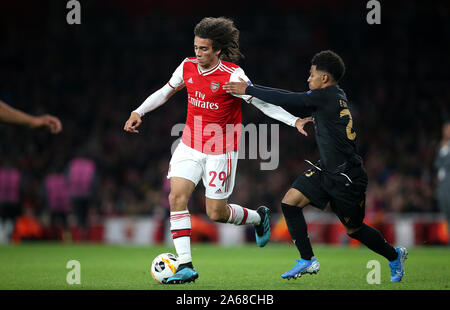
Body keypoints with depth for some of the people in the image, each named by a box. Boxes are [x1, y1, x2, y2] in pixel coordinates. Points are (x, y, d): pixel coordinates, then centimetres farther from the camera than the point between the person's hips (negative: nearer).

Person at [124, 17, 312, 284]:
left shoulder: (232, 75, -18)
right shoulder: (188, 67, -1)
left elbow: (263, 103, -17)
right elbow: (165, 92, 16)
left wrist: (294, 121, -27)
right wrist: (139, 112, 12)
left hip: (220, 151, -5)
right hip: (190, 145, 5)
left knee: (217, 213, 0)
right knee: (177, 197, -13)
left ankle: (258, 217, 33)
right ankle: (185, 265, -10)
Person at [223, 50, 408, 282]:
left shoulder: (327, 95, -19)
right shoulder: (335, 95, 7)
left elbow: (286, 100, -19)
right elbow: (295, 99, 16)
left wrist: (248, 90, -13)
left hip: (347, 177, -9)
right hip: (326, 169, 9)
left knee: (354, 230, 7)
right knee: (290, 202, -5)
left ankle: (394, 256, 32)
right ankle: (308, 261, 2)